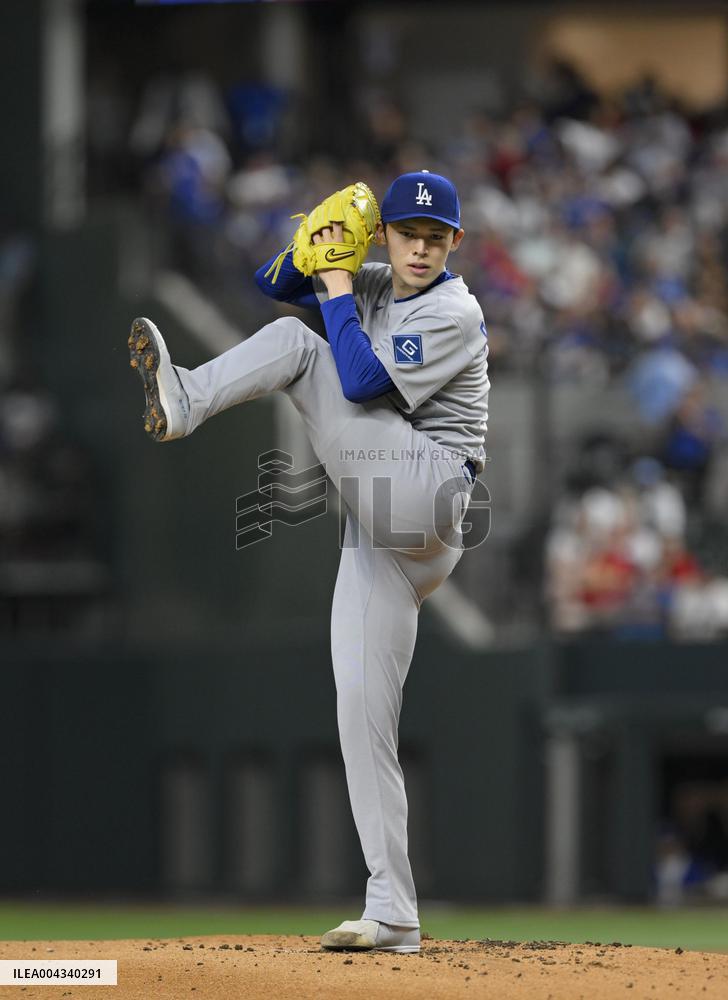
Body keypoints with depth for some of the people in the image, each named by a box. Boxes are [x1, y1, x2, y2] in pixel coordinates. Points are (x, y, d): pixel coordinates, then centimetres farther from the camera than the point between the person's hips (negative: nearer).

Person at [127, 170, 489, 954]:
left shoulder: (453, 315, -5)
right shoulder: (373, 288, 19)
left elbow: (362, 383, -16)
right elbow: (274, 283, 21)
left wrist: (338, 294, -7)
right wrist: (313, 247, 1)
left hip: (427, 489, -8)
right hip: (380, 536, 8)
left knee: (298, 342, -10)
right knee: (362, 712, -1)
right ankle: (392, 915, -3)